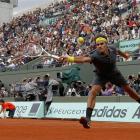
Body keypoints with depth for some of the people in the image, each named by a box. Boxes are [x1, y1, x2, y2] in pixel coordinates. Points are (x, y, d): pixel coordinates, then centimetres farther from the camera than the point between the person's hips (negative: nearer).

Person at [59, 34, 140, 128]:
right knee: (93, 91, -27)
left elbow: (118, 51, 3)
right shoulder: (95, 55, -37)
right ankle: (88, 118, -30)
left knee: (128, 89, 16)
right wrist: (70, 59, -76)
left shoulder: (112, 49, -24)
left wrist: (125, 55, 25)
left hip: (114, 73, 4)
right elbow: (84, 59, -57)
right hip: (101, 75, -3)